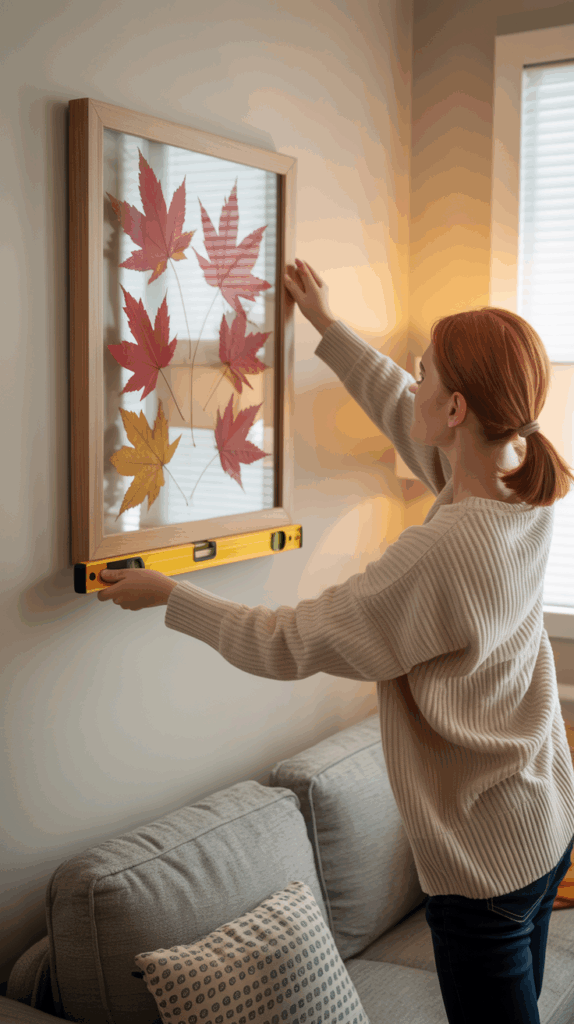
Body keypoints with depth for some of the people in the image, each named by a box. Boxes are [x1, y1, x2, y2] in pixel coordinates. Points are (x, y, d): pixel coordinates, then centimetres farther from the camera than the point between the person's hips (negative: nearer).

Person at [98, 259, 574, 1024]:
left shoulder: (446, 549, -31)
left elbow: (287, 644, -21)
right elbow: (404, 414, 13)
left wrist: (168, 596, -8)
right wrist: (327, 327, 21)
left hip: (485, 861, -9)